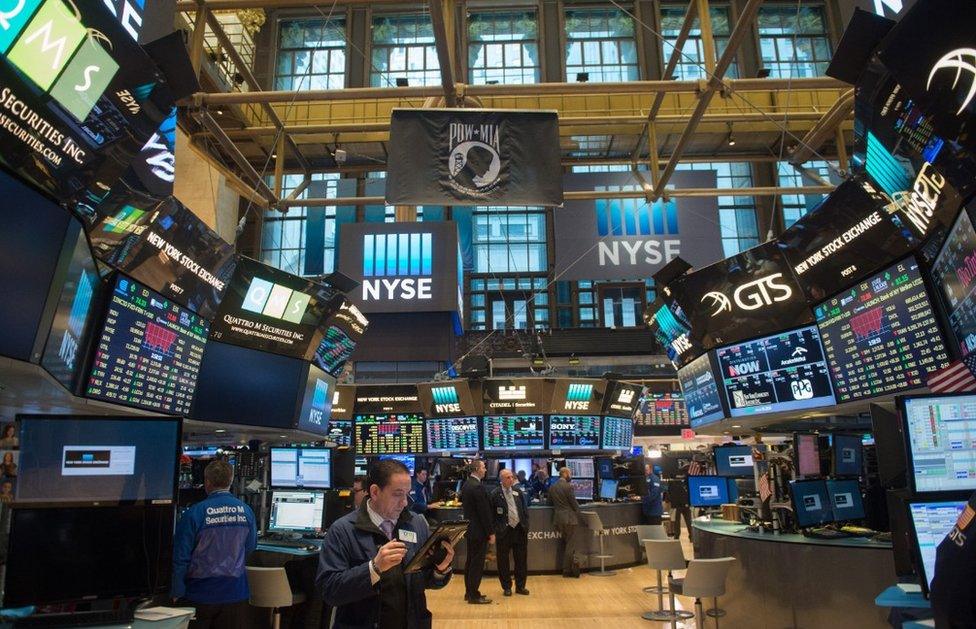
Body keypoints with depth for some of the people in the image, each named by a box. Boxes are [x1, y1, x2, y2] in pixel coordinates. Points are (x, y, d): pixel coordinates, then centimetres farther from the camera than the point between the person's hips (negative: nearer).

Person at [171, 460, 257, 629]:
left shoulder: (194, 513, -14)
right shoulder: (246, 511, -4)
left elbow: (181, 556, -10)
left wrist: (176, 593, -1)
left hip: (200, 594, -2)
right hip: (235, 592, 3)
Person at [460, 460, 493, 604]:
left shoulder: (466, 485, 9)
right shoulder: (478, 487, -21)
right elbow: (485, 512, -20)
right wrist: (491, 532, -15)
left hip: (470, 529, 10)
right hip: (479, 531, -10)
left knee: (470, 561, 16)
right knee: (477, 562, -2)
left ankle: (469, 592, 25)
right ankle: (474, 596, 4)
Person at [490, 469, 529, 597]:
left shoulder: (518, 491, 7)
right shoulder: (495, 494, -7)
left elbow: (524, 510, 11)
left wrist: (526, 526, 5)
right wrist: (495, 529, -9)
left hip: (520, 529, 4)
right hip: (504, 531, -4)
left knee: (521, 560, 10)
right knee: (503, 561, 5)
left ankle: (520, 586, 24)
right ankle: (506, 587, 21)